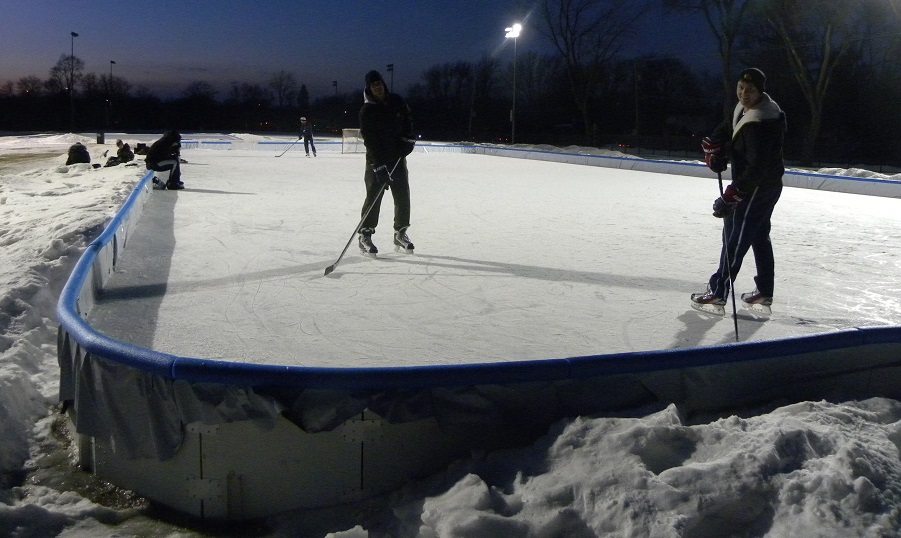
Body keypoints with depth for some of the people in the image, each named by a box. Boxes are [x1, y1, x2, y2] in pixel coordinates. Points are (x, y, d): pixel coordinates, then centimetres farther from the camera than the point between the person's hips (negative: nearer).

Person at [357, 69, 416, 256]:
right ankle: (365, 235, -1)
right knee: (373, 197, -8)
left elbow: (408, 120, 19)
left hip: (398, 157, 5)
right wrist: (379, 166, -26)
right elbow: (370, 141, -18)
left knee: (402, 196, 5)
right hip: (376, 160, -5)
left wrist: (408, 139, 2)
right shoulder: (367, 111, -12)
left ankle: (400, 234, 16)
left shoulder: (397, 101, 3)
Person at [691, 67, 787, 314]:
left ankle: (717, 293, 0)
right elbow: (727, 129, 19)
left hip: (757, 188, -11)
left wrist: (731, 196, -35)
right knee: (759, 235, 18)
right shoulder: (746, 108, 2)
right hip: (768, 185, 11)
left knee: (735, 238, -6)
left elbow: (756, 168, -34)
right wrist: (714, 149, 1)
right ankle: (764, 292, 31)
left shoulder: (757, 124, -29)